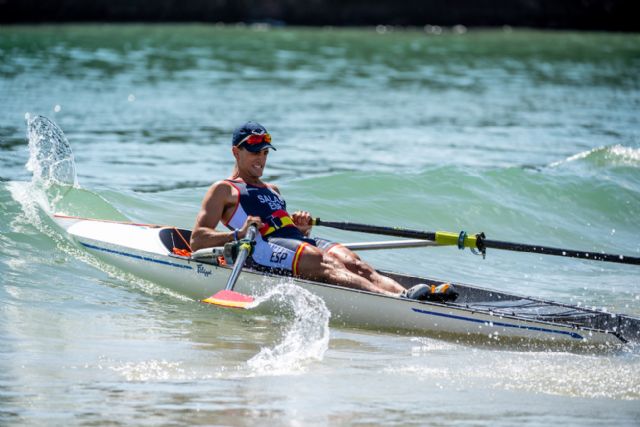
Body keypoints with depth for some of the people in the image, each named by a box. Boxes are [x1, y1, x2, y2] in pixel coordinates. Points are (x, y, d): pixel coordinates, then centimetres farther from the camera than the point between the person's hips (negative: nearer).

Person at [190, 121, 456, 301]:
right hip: (260, 249, -7)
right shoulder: (223, 190, 15)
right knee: (320, 263, -34)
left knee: (350, 261, -23)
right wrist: (237, 234, -13)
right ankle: (397, 301, -59)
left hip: (298, 241, 7)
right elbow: (197, 241, 4)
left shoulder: (272, 191, 36)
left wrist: (301, 228, 11)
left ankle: (402, 294, -50)